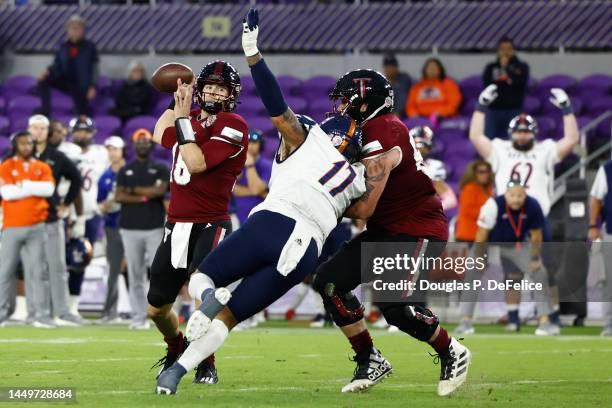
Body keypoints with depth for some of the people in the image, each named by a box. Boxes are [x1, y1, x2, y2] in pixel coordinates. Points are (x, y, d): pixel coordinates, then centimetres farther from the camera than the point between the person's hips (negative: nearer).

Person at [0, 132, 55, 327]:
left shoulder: (42, 168, 11)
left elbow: (48, 189, -6)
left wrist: (23, 185, -9)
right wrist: (34, 189, -7)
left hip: (36, 227, 1)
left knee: (38, 271, -2)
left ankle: (42, 315, -3)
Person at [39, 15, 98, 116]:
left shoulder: (90, 47, 2)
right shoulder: (63, 47, 10)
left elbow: (94, 68, -2)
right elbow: (57, 66, 7)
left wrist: (92, 87, -16)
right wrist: (47, 71, -18)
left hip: (80, 84, -3)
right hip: (65, 80, 3)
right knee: (43, 79, -20)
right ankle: (45, 112, -22)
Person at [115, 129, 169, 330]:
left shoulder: (160, 169, 9)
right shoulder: (125, 171, 12)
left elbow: (160, 190, -9)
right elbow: (119, 196, 0)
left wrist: (133, 190, -3)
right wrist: (144, 197, -9)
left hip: (155, 228, -1)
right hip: (130, 228, 1)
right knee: (135, 274, 1)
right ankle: (138, 317, 3)